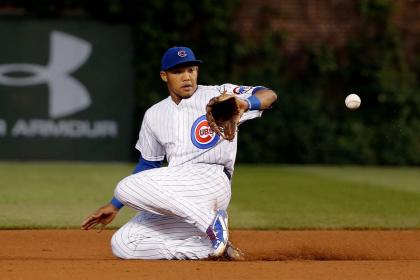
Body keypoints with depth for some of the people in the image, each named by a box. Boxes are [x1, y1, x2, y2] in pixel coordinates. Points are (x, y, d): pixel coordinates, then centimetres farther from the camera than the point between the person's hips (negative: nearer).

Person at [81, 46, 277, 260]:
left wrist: (245, 104, -32)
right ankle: (213, 246, -7)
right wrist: (114, 206, 22)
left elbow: (269, 96, -8)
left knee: (127, 187, -26)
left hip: (211, 180, -7)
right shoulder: (154, 115, 18)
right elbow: (148, 165, 26)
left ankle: (210, 220, -22)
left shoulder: (217, 96, 3)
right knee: (122, 245, -11)